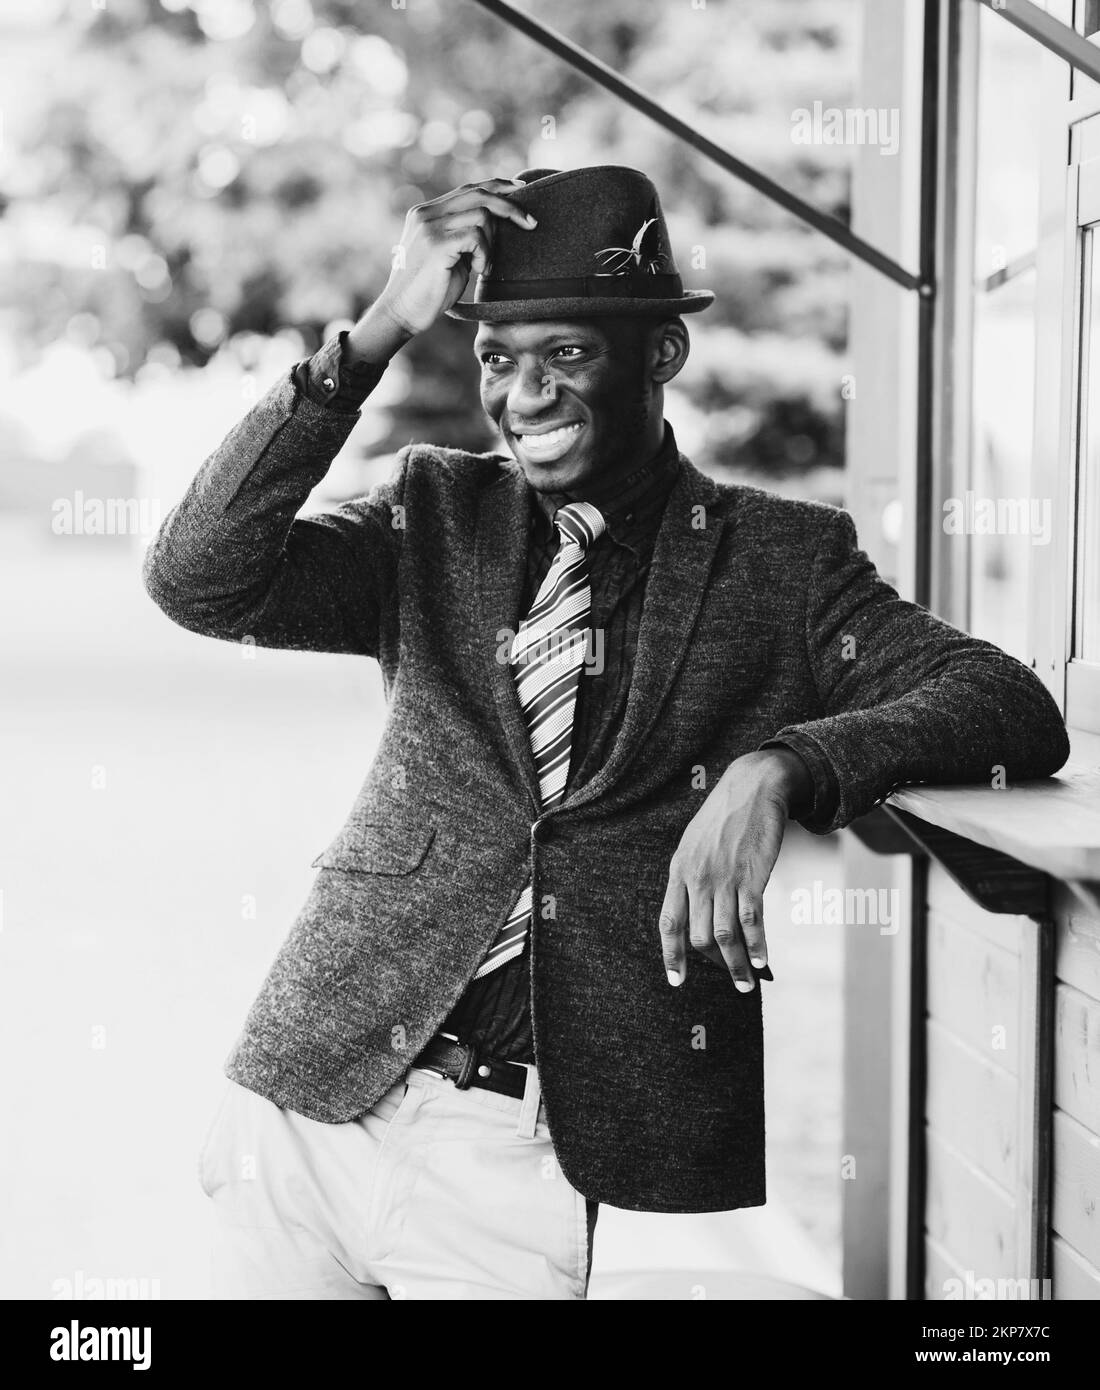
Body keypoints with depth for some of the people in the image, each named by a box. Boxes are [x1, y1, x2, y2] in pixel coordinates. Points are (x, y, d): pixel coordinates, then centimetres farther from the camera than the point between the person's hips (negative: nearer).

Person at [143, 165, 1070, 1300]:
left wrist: (774, 770, -26)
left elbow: (1016, 709, -9)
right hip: (316, 1099, 3)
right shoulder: (435, 512, 10)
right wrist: (375, 335, -11)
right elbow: (199, 582, -4)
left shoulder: (782, 559, 3)